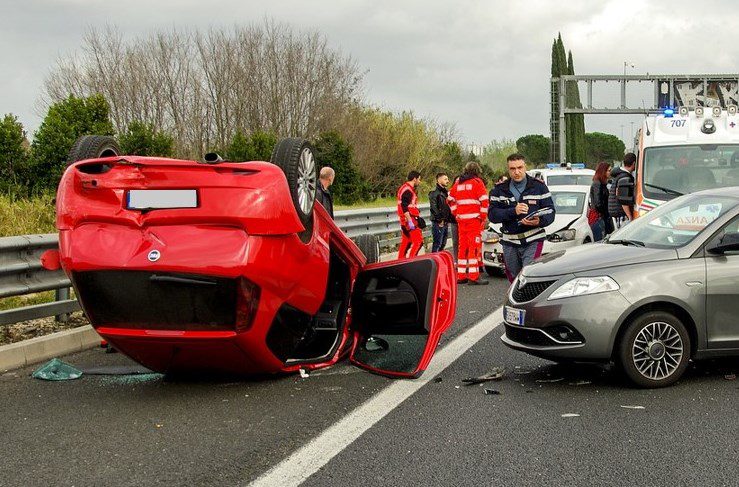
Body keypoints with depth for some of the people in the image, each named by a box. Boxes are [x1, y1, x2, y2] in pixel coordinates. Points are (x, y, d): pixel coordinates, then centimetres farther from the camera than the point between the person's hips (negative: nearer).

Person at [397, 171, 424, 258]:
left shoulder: (405, 188, 18)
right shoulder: (408, 190, -15)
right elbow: (404, 207, -23)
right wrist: (410, 221, -26)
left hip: (405, 221, 11)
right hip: (410, 219, -11)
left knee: (406, 242, 12)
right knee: (418, 241, -11)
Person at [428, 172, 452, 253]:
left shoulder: (446, 192, 18)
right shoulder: (434, 193, -10)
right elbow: (434, 208, -17)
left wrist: (449, 219, 12)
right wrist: (440, 220, -18)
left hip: (445, 222, 9)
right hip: (438, 223, -9)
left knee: (443, 244, 13)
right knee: (437, 244, -9)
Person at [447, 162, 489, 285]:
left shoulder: (458, 183, 15)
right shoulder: (477, 182, -3)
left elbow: (451, 200, 18)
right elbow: (484, 201, -10)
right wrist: (484, 217, -2)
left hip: (461, 219, 6)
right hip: (474, 219, -6)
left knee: (463, 246, 12)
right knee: (475, 246, -6)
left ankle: (461, 275, 15)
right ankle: (473, 276, -10)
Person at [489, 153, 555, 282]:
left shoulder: (539, 187, 3)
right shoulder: (499, 190, 6)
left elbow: (550, 212, -1)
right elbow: (493, 215, -5)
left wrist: (539, 221, -24)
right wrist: (513, 211, -21)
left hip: (533, 241, -3)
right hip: (509, 243, 3)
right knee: (514, 280, 12)